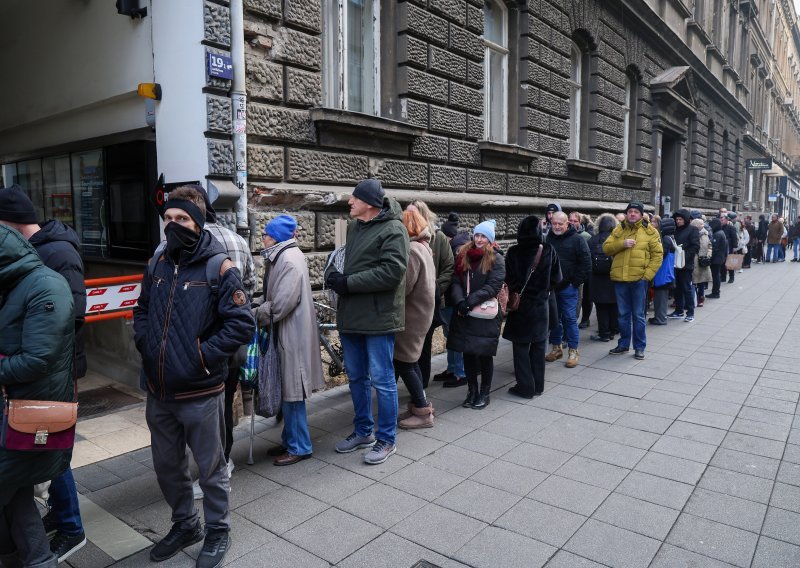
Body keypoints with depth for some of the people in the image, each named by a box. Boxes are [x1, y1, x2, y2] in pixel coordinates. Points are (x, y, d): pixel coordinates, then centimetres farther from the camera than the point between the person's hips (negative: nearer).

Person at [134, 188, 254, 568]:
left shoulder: (218, 267, -13)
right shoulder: (158, 264, 7)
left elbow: (242, 323, -17)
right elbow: (142, 310, 19)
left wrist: (202, 357, -18)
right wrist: (145, 344, 3)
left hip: (200, 392, -6)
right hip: (158, 391, 6)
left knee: (210, 468, 11)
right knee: (167, 466, 21)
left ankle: (217, 532, 33)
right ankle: (184, 525, 43)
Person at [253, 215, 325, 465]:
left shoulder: (290, 260, -18)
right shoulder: (280, 257, 13)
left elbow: (281, 303, -23)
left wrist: (255, 316, -10)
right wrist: (256, 309, 3)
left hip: (291, 335, -10)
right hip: (283, 333, 10)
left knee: (291, 392, 0)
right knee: (286, 390, 17)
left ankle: (299, 447, 13)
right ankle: (290, 440, 30)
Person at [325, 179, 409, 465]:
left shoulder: (393, 230, -13)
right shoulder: (353, 226, 14)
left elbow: (391, 272, -23)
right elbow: (340, 258, 21)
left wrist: (347, 283, -20)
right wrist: (332, 273, -3)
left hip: (378, 318, -8)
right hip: (351, 316, 8)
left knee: (382, 380, 2)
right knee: (356, 377, 17)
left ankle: (386, 439, 18)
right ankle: (363, 431, 34)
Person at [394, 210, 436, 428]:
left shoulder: (412, 250, -20)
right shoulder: (424, 247, 11)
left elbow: (403, 286, -22)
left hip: (412, 314, -10)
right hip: (421, 311, 10)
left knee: (403, 362, -1)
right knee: (410, 360, 17)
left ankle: (422, 412, 6)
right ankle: (420, 405, 26)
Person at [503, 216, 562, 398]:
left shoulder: (513, 253, -13)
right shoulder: (549, 251, -7)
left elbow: (508, 280, -9)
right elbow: (556, 279, -1)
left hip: (520, 306, -2)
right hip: (541, 306, 3)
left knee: (521, 347, 6)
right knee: (538, 346, 13)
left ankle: (525, 386, 8)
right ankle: (538, 386, 21)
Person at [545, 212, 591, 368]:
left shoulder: (577, 239, -4)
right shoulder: (547, 239, 8)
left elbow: (586, 264, -6)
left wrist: (576, 282, -9)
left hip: (568, 287, -4)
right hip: (550, 287, 4)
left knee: (570, 318, -1)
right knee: (554, 318, 11)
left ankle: (573, 351, 8)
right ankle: (556, 348, 23)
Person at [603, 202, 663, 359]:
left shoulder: (649, 231, 1)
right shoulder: (618, 229, 10)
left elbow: (657, 254, -2)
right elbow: (606, 248, 4)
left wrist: (648, 274, -10)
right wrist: (622, 243, -14)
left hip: (639, 279, -3)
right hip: (620, 278, 3)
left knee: (638, 315, 4)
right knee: (623, 314, 13)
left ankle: (639, 346, 15)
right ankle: (623, 344, 24)